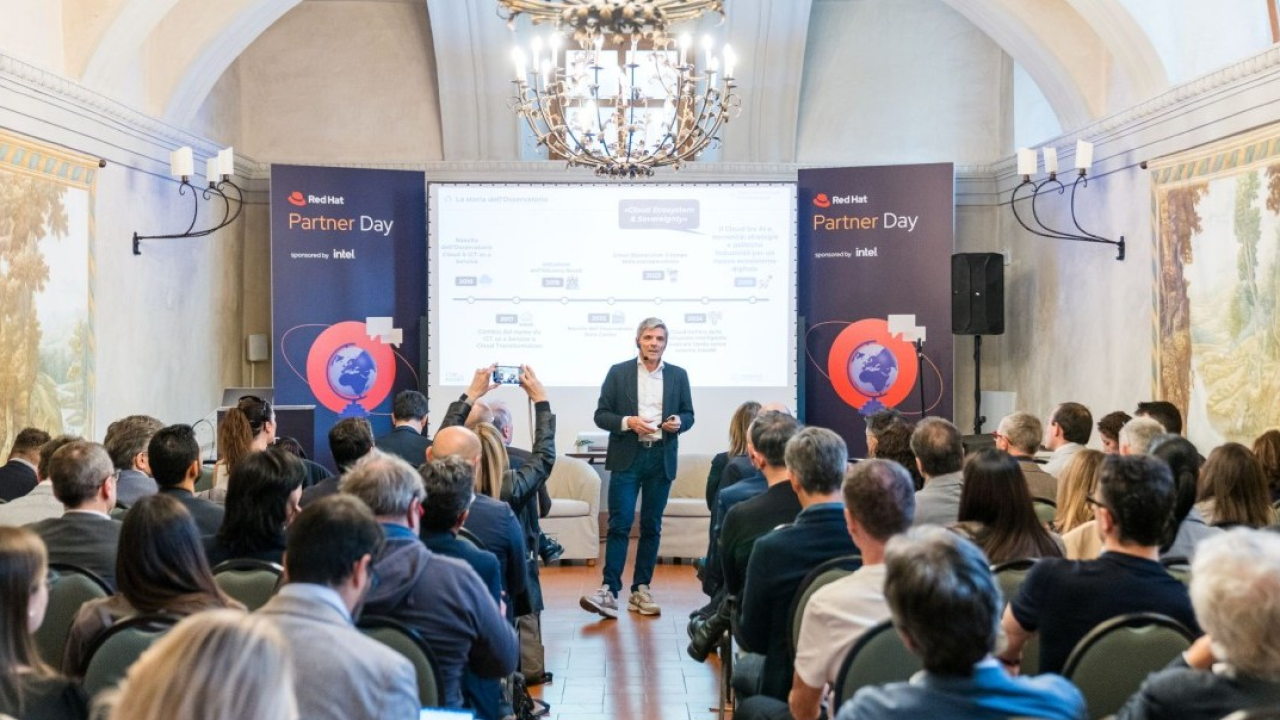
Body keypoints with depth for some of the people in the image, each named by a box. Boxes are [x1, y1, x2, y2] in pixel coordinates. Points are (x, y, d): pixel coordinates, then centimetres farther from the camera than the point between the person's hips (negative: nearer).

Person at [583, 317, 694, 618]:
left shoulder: (678, 375, 9)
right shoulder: (618, 372, 3)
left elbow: (688, 414, 13)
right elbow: (601, 415, 1)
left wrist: (678, 422, -9)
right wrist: (628, 422, -16)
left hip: (661, 458, 2)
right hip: (627, 457, -2)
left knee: (651, 526, 7)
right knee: (619, 524, -9)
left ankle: (641, 590, 14)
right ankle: (609, 591, -11)